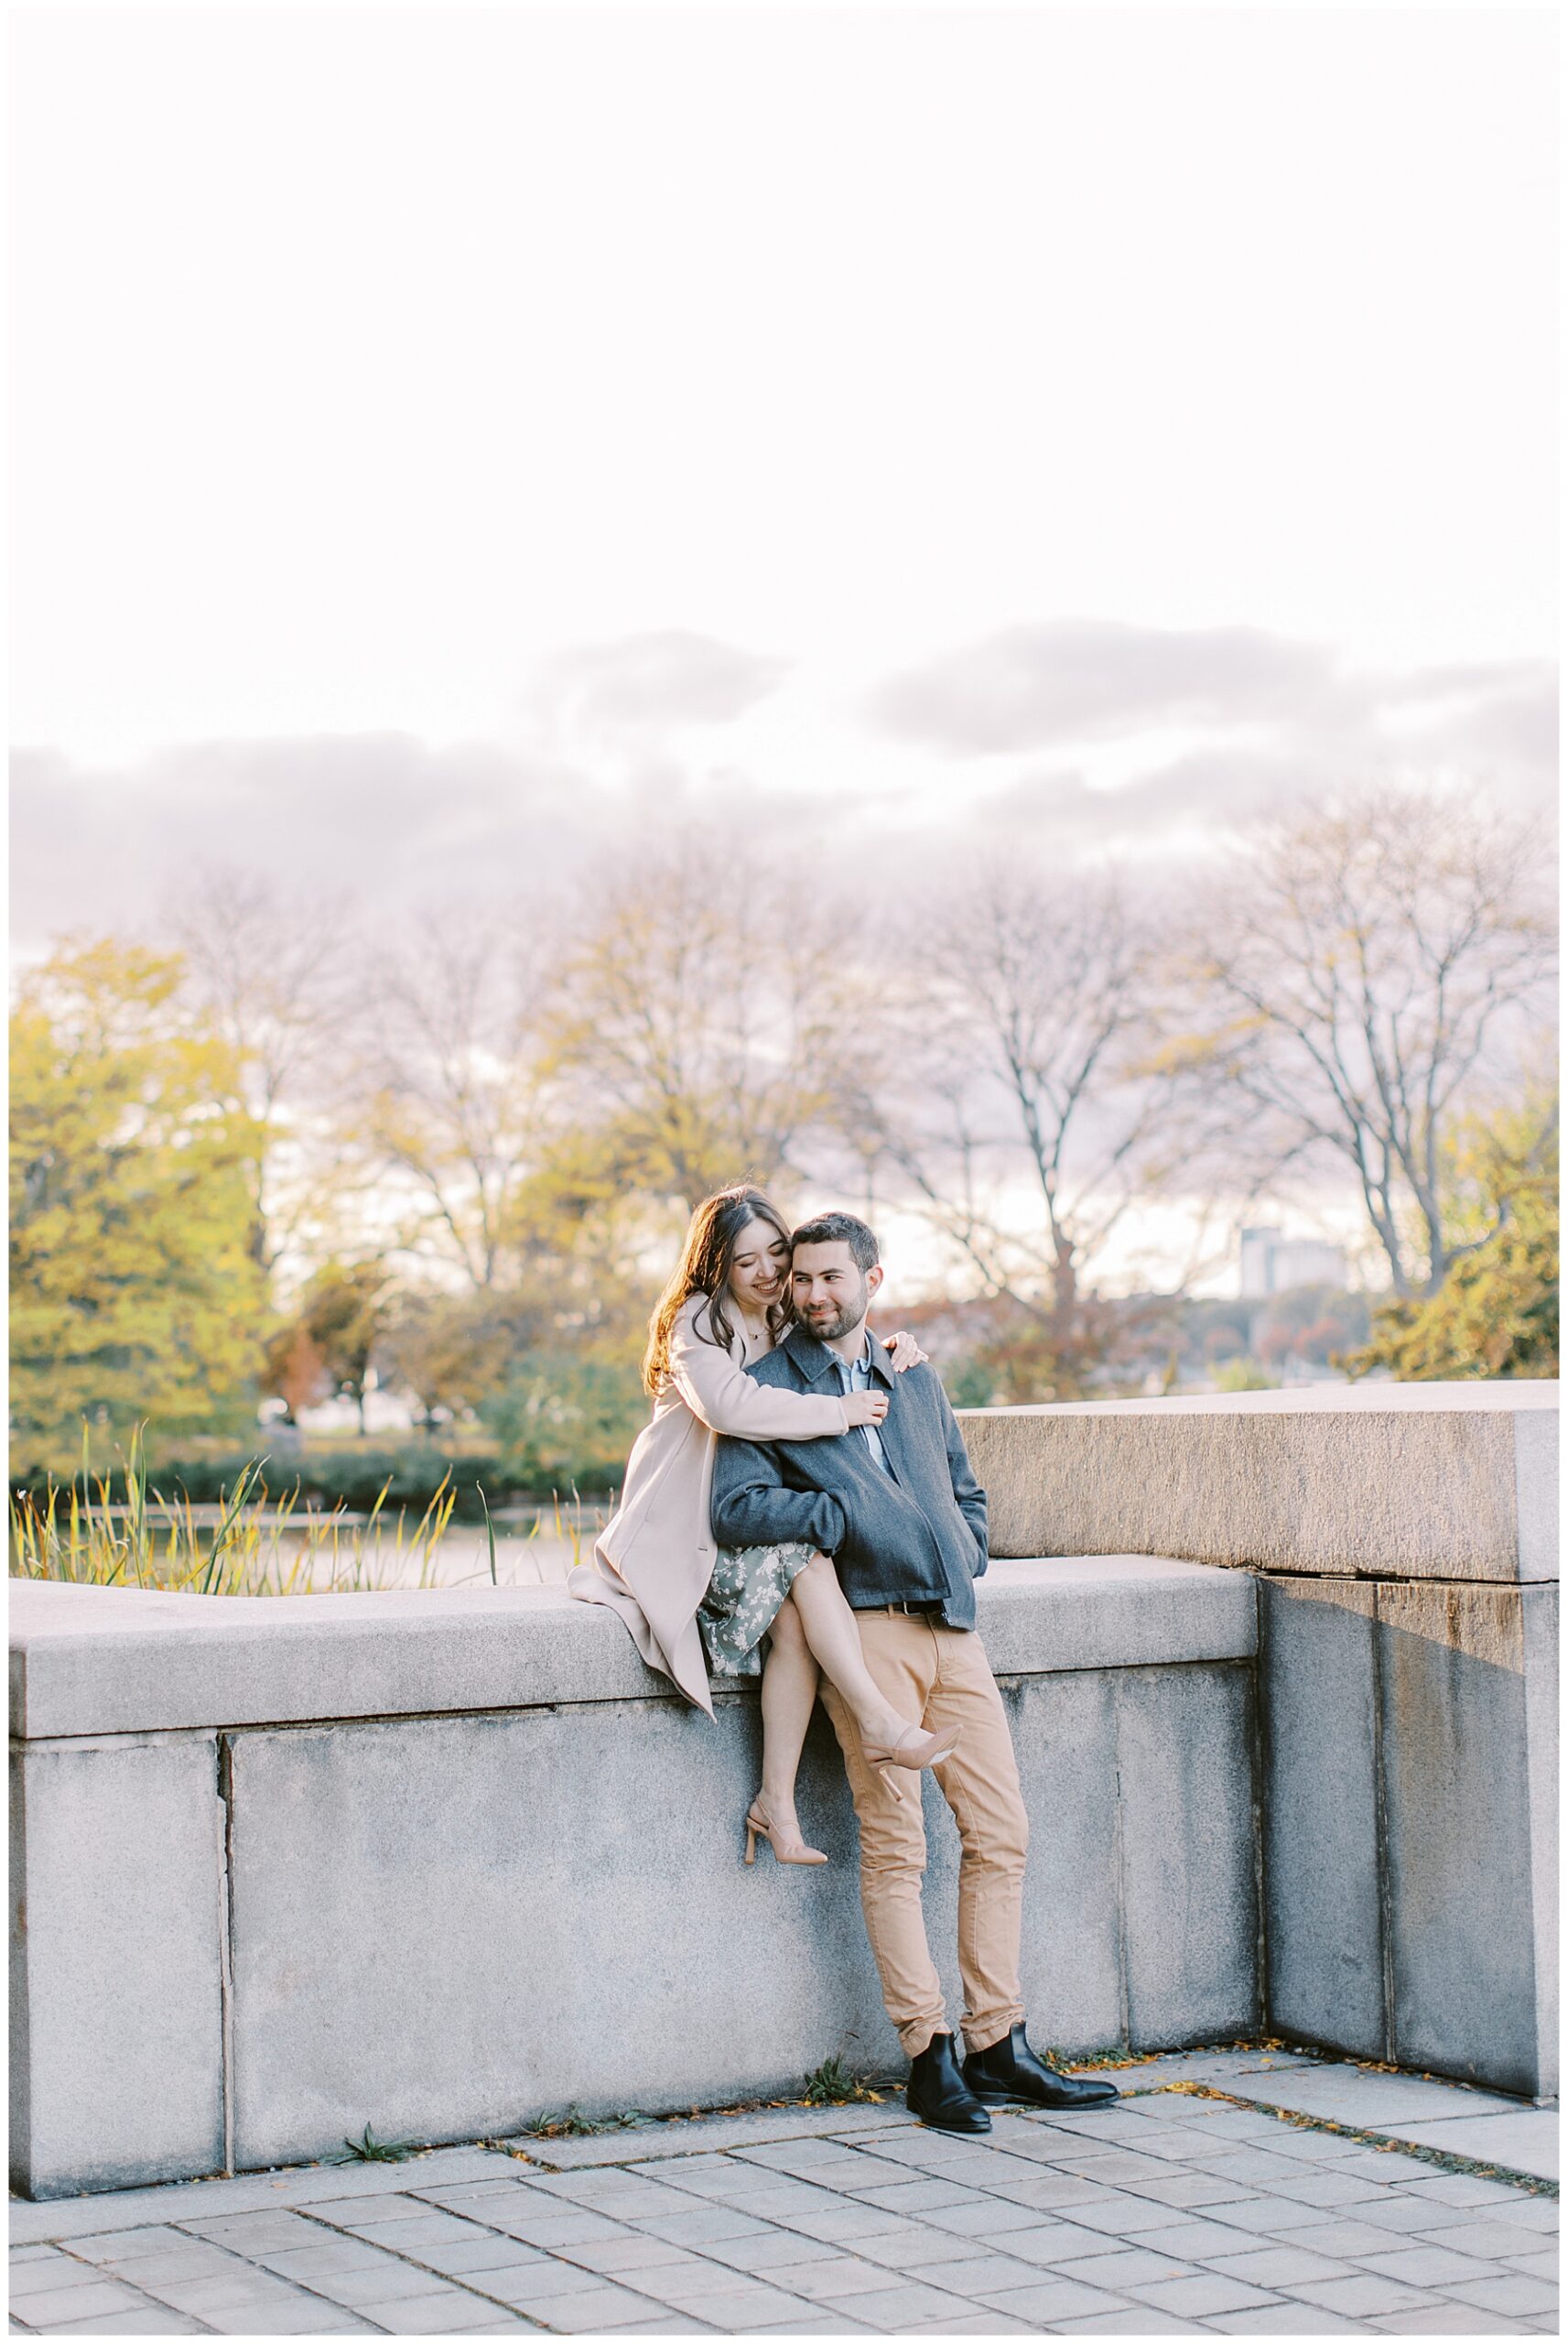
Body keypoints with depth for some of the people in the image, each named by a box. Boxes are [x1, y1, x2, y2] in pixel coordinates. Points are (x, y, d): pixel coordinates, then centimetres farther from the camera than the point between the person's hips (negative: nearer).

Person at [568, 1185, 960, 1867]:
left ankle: (776, 1803, -25)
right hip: (683, 1527, -6)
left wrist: (890, 1354, 7)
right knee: (805, 1557, -30)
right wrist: (838, 1413, -23)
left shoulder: (786, 1328, 16)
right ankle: (881, 1724, -33)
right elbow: (729, 1404, -26)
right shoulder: (698, 1323, -7)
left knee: (794, 1619, -24)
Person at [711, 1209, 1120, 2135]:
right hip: (866, 1624, -5)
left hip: (953, 1628, 5)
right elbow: (737, 1508, -8)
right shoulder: (767, 1389, 6)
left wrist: (967, 1555, 11)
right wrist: (849, 1518, -9)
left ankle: (998, 2047, 11)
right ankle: (930, 2055, 2)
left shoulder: (917, 1381, 22)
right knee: (895, 1845, -6)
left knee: (1003, 1831, 2)